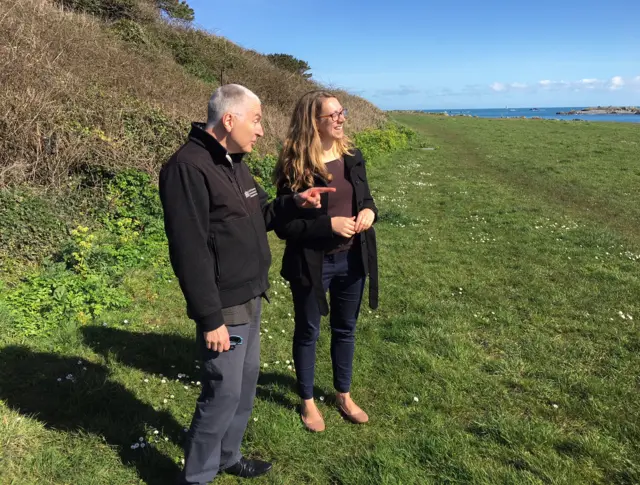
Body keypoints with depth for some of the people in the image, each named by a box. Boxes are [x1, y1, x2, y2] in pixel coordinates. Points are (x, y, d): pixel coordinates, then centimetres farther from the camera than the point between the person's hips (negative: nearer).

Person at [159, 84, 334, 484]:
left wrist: (294, 203, 3)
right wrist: (210, 319, -23)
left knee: (246, 382, 19)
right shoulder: (189, 168, -21)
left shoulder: (236, 162, 10)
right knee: (224, 392, 2)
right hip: (224, 307, -9)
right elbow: (189, 253, -24)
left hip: (250, 299, 9)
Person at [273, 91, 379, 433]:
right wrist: (329, 224, -25)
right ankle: (307, 401, 35)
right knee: (308, 332, 14)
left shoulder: (352, 157, 1)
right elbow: (283, 225, -16)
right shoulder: (295, 168, -15)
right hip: (312, 264, -5)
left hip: (351, 260, 5)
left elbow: (366, 199, 13)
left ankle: (344, 395, 41)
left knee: (345, 329, 19)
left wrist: (369, 212, -11)